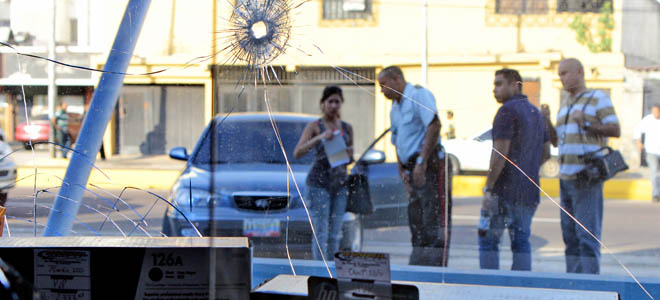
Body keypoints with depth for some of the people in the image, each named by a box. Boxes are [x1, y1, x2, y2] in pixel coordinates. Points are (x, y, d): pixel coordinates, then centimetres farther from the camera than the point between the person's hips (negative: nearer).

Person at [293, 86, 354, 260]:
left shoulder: (347, 128, 13)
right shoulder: (314, 126, 0)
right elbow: (297, 153, -13)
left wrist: (349, 153, -1)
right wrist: (319, 138, -24)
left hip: (340, 183, 4)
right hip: (318, 182, -4)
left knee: (335, 234, 4)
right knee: (321, 232, -10)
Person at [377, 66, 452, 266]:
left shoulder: (419, 95, -4)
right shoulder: (395, 109, 23)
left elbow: (434, 125, -16)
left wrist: (421, 162, -20)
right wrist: (402, 170, 9)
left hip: (431, 165, -9)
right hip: (414, 170, 9)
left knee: (435, 221, -12)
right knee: (416, 222, 8)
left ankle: (437, 270, -17)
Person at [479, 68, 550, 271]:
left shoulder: (507, 111, -11)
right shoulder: (536, 113, 17)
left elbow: (500, 153, -17)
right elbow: (546, 153, 21)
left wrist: (488, 188, -16)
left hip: (504, 189, -8)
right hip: (529, 192, 8)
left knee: (488, 239, -1)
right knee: (521, 241, 9)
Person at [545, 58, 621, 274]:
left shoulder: (598, 98, -2)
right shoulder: (565, 104, 19)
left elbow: (616, 131, -10)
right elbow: (556, 141, 20)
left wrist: (586, 124, -20)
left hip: (588, 177, -8)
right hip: (567, 178, 8)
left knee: (587, 233, -10)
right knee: (570, 234, 7)